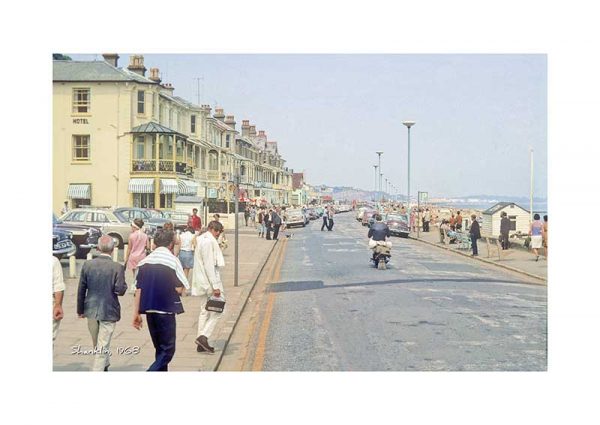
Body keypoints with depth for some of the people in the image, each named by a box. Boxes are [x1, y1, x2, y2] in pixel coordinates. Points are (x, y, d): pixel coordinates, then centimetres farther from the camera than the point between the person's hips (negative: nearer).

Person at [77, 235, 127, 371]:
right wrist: (124, 285, 4)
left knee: (97, 344, 22)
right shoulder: (117, 267, -15)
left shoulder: (87, 264, -5)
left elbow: (81, 290, 0)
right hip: (109, 311, -4)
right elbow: (120, 290, -18)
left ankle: (104, 367, 40)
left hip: (91, 310, 4)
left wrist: (80, 309, 10)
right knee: (103, 346, 2)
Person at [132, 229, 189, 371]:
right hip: (166, 311, -6)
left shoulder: (145, 261, 5)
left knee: (160, 349, 19)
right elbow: (179, 289, -11)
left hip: (149, 310, 6)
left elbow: (138, 289, 4)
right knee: (168, 350, 1)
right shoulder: (172, 260, -9)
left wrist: (136, 313, 8)